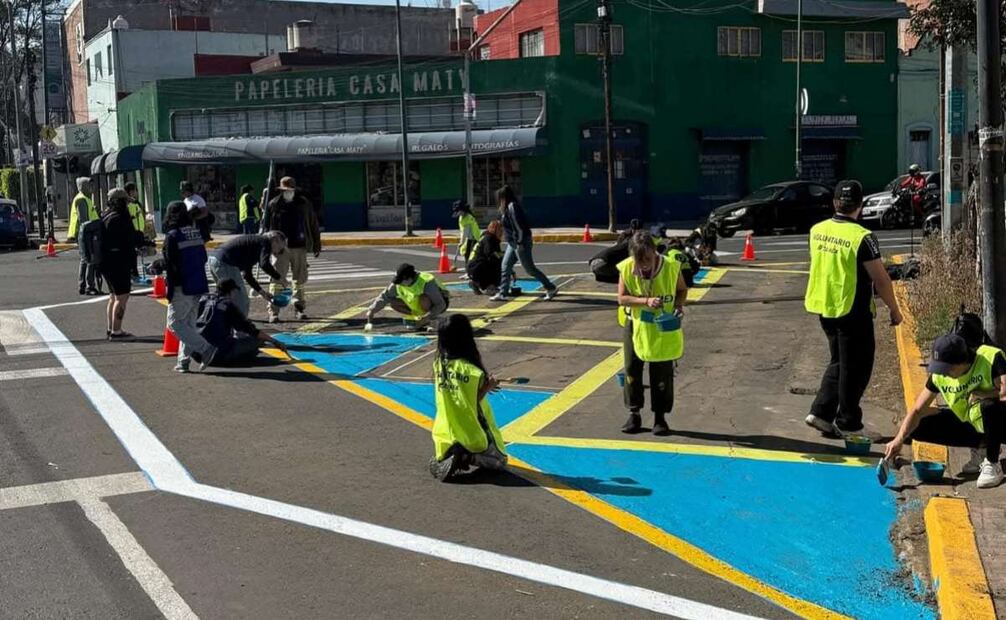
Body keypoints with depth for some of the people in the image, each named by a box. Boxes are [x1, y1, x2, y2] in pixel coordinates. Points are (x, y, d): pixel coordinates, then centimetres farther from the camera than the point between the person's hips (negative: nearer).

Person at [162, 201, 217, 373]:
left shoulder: (172, 236, -13)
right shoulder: (197, 234, 9)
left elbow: (170, 265, -14)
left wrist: (170, 290, -7)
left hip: (182, 288, -7)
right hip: (199, 286, 8)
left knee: (175, 323, -1)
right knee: (189, 323, 13)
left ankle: (205, 349, -13)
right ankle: (184, 361, 14)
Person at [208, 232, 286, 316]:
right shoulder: (265, 242, -1)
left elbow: (247, 274, 30)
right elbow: (265, 264, -21)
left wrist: (262, 292, 31)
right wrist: (279, 278, -8)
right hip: (226, 265, -10)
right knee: (242, 305, -3)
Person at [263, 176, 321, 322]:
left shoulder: (304, 204, 6)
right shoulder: (273, 205, 2)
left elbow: (313, 225, 11)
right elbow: (266, 226, 3)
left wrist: (316, 245, 10)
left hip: (300, 247, 2)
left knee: (300, 280, 9)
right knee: (277, 279, -7)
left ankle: (301, 309, 20)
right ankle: (273, 312, -5)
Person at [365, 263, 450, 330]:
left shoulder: (426, 283, -34)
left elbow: (440, 305, -33)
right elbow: (384, 296, -9)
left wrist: (426, 318, -42)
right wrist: (372, 310, -20)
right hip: (417, 307, 7)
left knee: (423, 298, -40)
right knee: (393, 302, -12)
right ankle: (420, 317, -2)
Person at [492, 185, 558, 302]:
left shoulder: (512, 206, -17)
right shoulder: (507, 208, 12)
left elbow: (518, 225, -22)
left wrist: (520, 242, -20)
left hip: (520, 242, -10)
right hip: (513, 242, 10)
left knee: (529, 268, -3)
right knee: (505, 266, 9)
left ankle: (551, 288, 4)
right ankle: (503, 293, 12)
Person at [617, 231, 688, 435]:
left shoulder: (671, 267, -16)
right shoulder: (626, 268, -15)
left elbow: (682, 290, 0)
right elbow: (622, 298, -15)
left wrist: (679, 304, -20)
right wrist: (646, 301, -29)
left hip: (664, 329, -1)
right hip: (635, 325, 1)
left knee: (662, 374, 5)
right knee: (632, 370, 8)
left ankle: (660, 417, 18)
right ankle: (634, 414, 23)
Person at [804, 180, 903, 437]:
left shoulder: (817, 231, 0)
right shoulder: (862, 238, -19)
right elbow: (881, 279, -15)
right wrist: (894, 310, -3)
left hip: (823, 307, 7)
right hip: (853, 312, -6)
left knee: (838, 362, 21)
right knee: (855, 367, 8)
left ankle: (820, 412, 16)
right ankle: (847, 423, 16)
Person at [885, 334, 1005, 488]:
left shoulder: (991, 358, -24)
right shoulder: (939, 375, -10)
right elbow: (917, 410, -8)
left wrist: (977, 394, -24)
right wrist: (899, 440, -20)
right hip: (971, 425, 6)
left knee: (989, 404, -39)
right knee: (918, 427, -9)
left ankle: (993, 464, -16)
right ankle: (980, 448, 5)